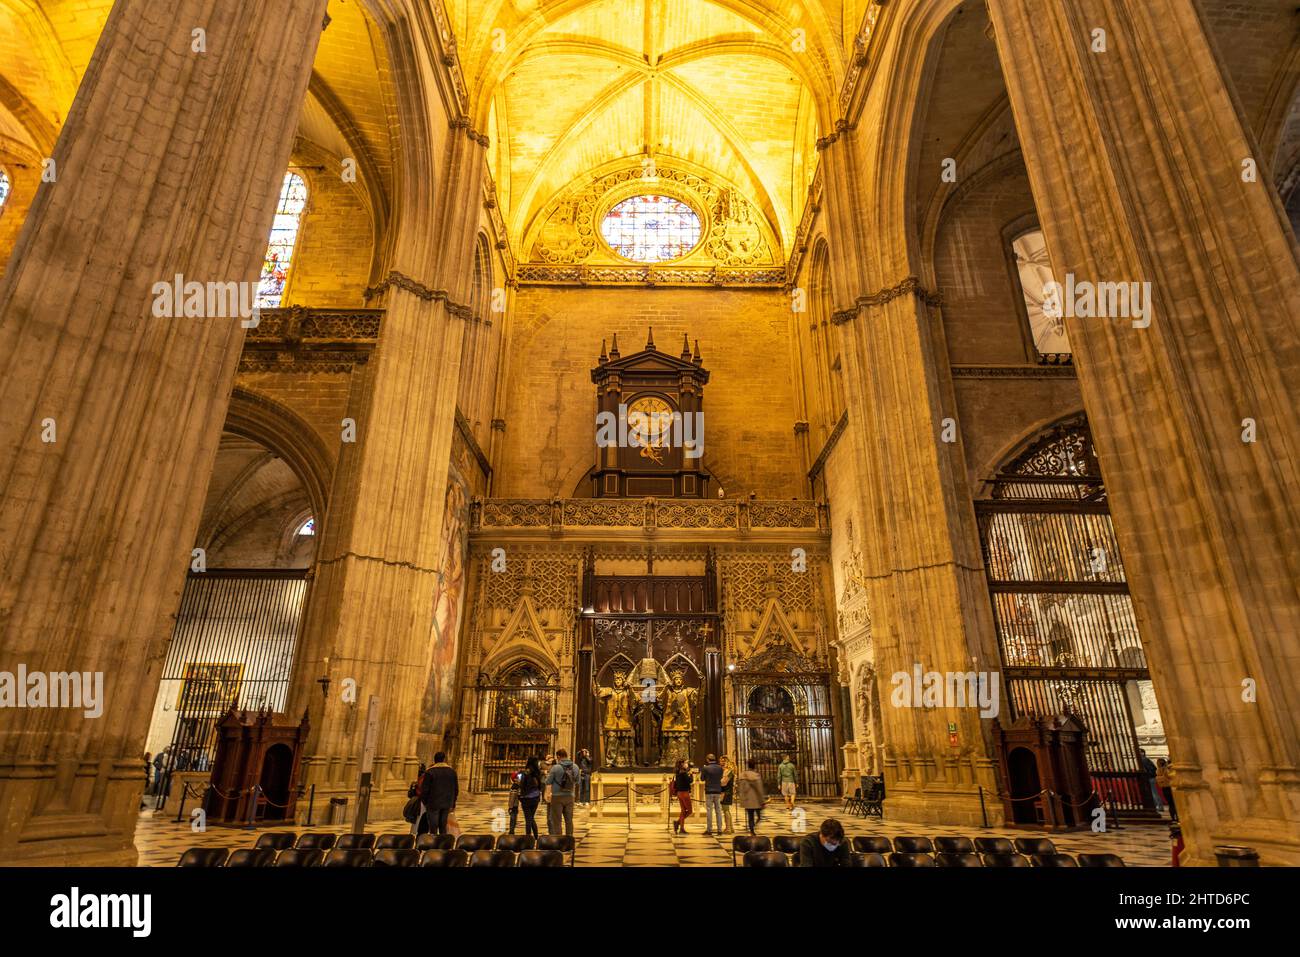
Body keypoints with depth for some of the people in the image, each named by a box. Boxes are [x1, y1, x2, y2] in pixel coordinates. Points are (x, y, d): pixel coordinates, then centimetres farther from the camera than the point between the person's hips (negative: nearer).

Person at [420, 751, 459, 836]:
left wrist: (424, 802, 7)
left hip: (433, 803, -4)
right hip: (447, 804, 4)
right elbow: (456, 789, 10)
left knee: (433, 828, 2)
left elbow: (424, 789, -7)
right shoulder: (452, 771, 6)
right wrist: (453, 803, 17)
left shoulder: (430, 772, -7)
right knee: (443, 827, 13)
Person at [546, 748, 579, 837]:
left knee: (556, 820, 6)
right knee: (569, 820, 14)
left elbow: (548, 782, -6)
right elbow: (577, 780, 10)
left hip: (557, 797, -4)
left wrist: (548, 774, 13)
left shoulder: (555, 768, -14)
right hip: (570, 796, 4)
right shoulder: (575, 767, -1)